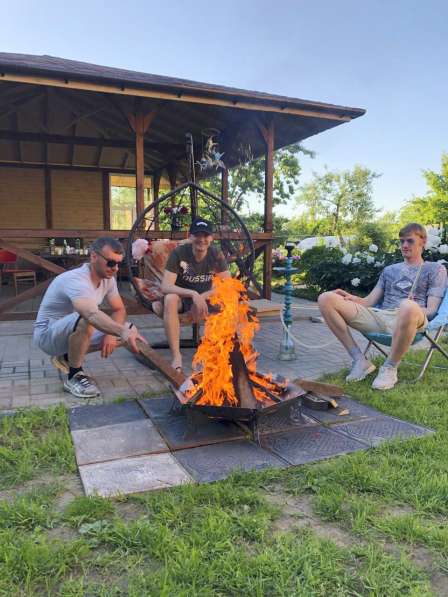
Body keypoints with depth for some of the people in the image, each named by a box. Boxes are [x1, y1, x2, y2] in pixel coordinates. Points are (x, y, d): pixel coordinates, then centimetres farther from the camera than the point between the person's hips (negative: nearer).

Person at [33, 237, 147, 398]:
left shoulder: (108, 278, -5)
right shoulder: (76, 280, -32)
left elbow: (119, 310, 2)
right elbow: (92, 315, -50)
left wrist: (111, 334, -18)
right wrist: (124, 332, -64)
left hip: (76, 331, 8)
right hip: (47, 334, -8)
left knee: (129, 332, -6)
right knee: (85, 321, -39)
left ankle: (68, 357, 10)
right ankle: (74, 377, -16)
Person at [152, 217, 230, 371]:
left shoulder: (216, 255, -8)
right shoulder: (179, 253, -17)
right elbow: (165, 286, -25)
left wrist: (202, 296, -26)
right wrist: (193, 294, -39)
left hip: (205, 298, 2)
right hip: (181, 297, -2)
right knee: (170, 299, -38)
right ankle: (176, 355, -34)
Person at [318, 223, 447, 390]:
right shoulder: (389, 270, 31)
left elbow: (431, 310, 6)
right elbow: (370, 301, 20)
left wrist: (413, 308, -16)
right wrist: (351, 298, -2)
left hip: (408, 319, -4)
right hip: (379, 315, 5)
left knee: (408, 307, -45)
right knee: (326, 299, -15)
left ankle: (390, 367, -20)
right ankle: (360, 360, -14)